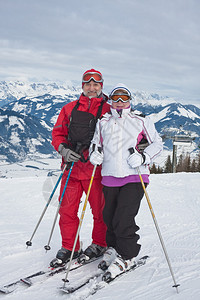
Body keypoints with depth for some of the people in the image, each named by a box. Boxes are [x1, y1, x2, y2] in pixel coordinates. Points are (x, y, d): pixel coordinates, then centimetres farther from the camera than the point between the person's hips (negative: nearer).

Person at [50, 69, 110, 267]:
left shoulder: (108, 110, 4)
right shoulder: (70, 108, 14)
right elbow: (58, 133, 14)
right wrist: (63, 149, -5)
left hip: (95, 168, -3)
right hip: (71, 166, 3)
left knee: (99, 209, 6)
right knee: (67, 210, 4)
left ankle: (99, 244, 26)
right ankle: (68, 248, 18)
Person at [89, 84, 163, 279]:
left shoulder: (141, 121, 6)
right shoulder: (103, 122, 15)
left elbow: (157, 144, 7)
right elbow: (96, 143, 26)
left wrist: (143, 157, -10)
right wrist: (94, 152, 3)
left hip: (134, 177, -4)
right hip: (110, 177, 4)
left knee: (123, 218, -11)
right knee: (109, 217, 7)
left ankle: (127, 255, 8)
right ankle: (113, 247, 32)